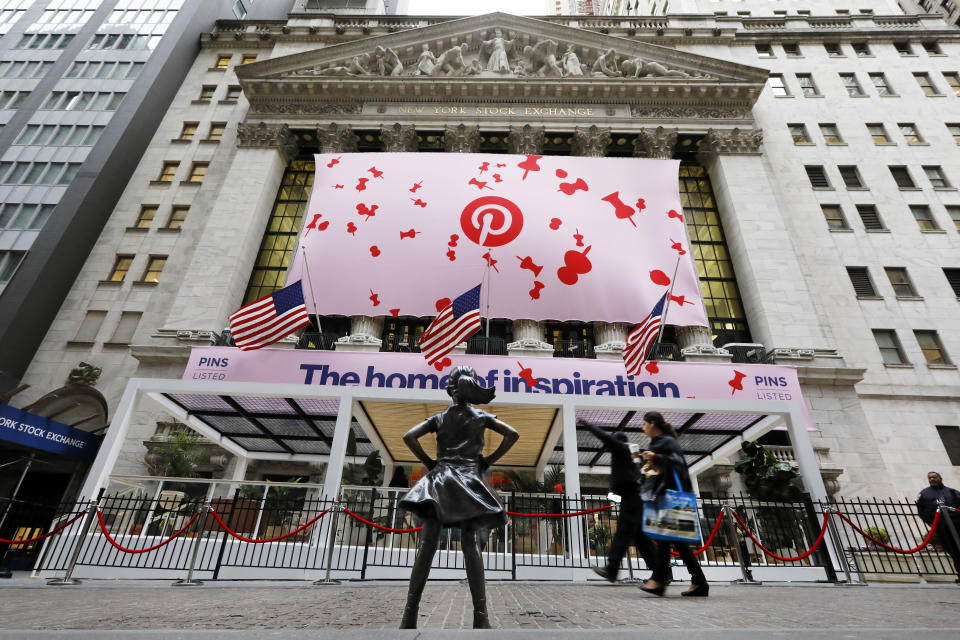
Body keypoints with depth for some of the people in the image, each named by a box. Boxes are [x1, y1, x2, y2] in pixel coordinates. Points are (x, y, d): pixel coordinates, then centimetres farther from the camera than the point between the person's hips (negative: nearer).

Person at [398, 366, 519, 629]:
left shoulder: (439, 418, 10)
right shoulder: (481, 417, 8)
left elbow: (409, 436, 1)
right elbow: (512, 434, 1)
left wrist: (428, 462, 6)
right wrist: (488, 461, 4)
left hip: (440, 478, 1)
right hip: (469, 479, -1)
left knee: (427, 545, -2)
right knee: (471, 545, -3)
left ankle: (410, 616, -2)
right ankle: (481, 617, -6)